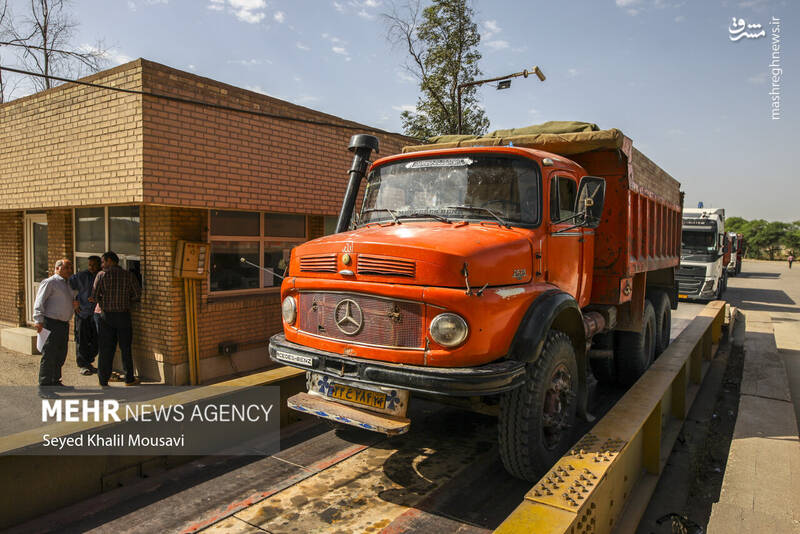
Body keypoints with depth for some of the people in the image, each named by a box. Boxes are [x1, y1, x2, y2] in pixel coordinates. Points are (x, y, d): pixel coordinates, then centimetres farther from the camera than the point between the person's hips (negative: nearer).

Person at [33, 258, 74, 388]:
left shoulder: (68, 284, 19)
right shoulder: (49, 282, -6)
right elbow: (39, 302, -12)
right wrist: (39, 320, -20)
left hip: (64, 324, 8)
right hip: (52, 323, -8)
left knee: (61, 355, 15)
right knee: (49, 355, -6)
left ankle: (55, 381, 27)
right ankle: (44, 384, 1)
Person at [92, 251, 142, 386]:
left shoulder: (101, 275, -5)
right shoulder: (129, 275, -2)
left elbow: (94, 296, -6)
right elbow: (137, 294, -2)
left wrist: (103, 302, 14)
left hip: (106, 315, 0)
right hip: (124, 315, 1)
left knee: (105, 349, 7)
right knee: (125, 348, 10)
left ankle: (103, 381, 13)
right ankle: (129, 379, 16)